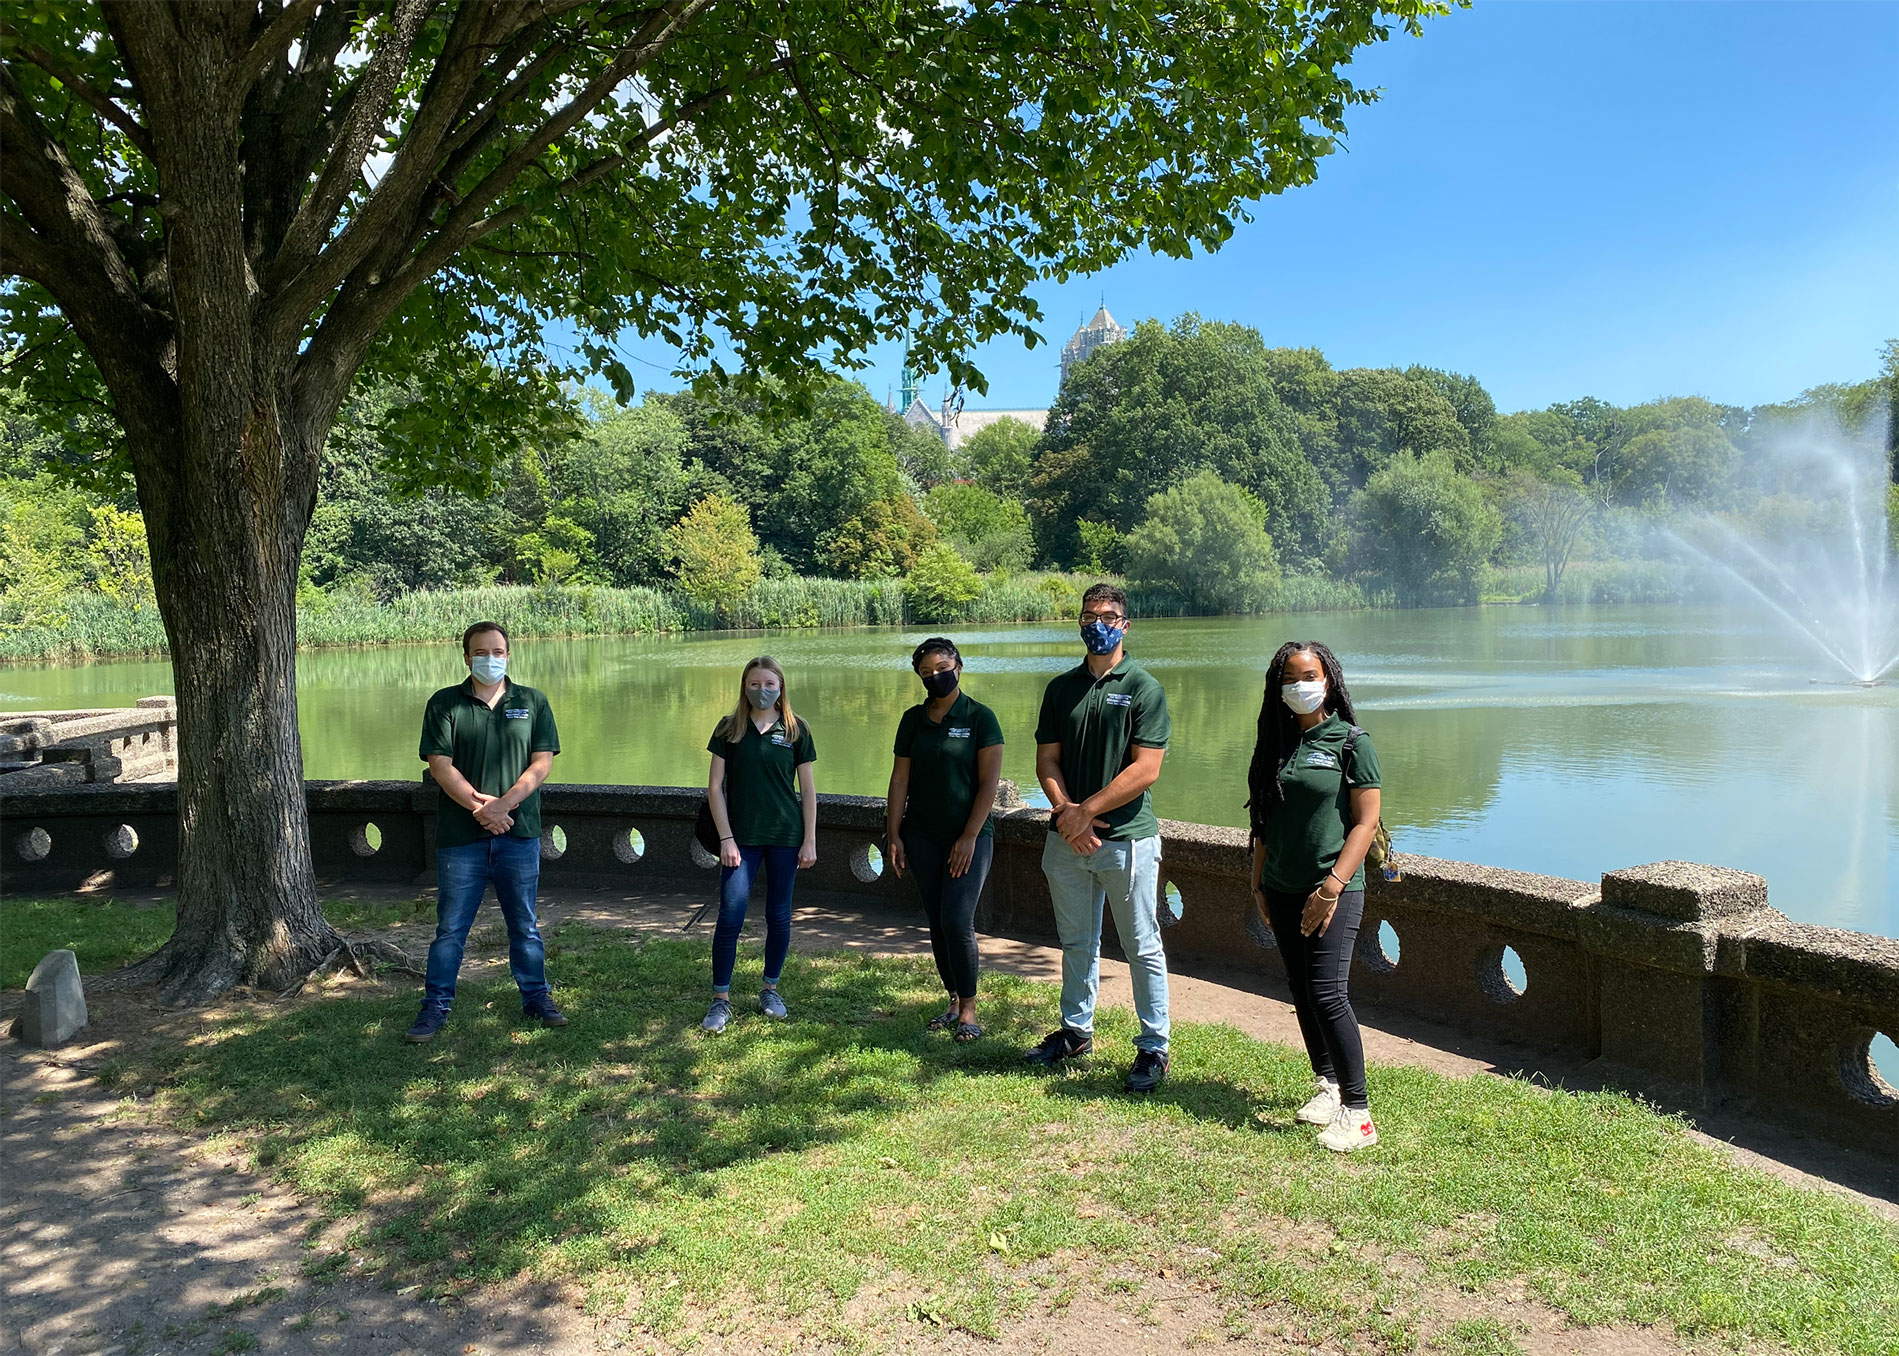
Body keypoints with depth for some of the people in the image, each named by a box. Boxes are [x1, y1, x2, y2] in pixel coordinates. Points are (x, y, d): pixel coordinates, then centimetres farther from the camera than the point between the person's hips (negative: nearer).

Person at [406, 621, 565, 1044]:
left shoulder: (532, 703, 7)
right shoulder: (444, 704, 3)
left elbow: (542, 763, 0)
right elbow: (440, 766, -4)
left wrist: (503, 805, -13)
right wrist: (479, 807, -15)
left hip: (519, 834, 1)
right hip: (460, 835, -1)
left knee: (524, 924, 11)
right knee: (450, 927, 5)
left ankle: (536, 997, 24)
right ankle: (435, 1007, 17)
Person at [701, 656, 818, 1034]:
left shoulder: (796, 730, 3)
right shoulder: (729, 729, 2)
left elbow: (807, 789, 5)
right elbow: (715, 787, 1)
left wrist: (810, 841, 1)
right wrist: (726, 839, -6)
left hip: (786, 836, 1)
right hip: (741, 837, -1)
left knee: (779, 916, 8)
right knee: (730, 915, -7)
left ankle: (770, 988, 25)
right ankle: (720, 999, 4)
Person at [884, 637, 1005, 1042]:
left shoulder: (980, 717, -5)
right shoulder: (913, 720, 7)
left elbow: (989, 782, -8)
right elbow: (900, 780, 8)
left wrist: (970, 837, -13)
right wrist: (893, 836, 3)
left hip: (969, 837, -4)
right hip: (922, 837, 4)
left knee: (957, 921, -11)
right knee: (937, 923, 8)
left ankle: (969, 1009, 3)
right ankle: (954, 1000, 21)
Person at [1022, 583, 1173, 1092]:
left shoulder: (1143, 688, -6)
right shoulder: (1061, 687, 9)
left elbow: (1145, 770, -13)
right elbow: (1047, 760, 7)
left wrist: (1087, 810, -14)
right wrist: (1067, 811, -10)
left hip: (1127, 837, -5)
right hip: (1067, 838, 5)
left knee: (1142, 947, 3)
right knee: (1076, 942, 17)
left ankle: (1154, 1047, 14)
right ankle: (1076, 1031, 32)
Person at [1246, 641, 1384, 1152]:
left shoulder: (1351, 741, -5)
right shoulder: (1277, 741, 10)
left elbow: (1365, 822, -9)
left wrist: (1332, 886, -16)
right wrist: (1258, 883, 11)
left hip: (1334, 889, -6)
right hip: (1283, 890, 6)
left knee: (1327, 993, -13)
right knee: (1301, 990, 12)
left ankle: (1357, 1111, -5)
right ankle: (1328, 1084, 28)